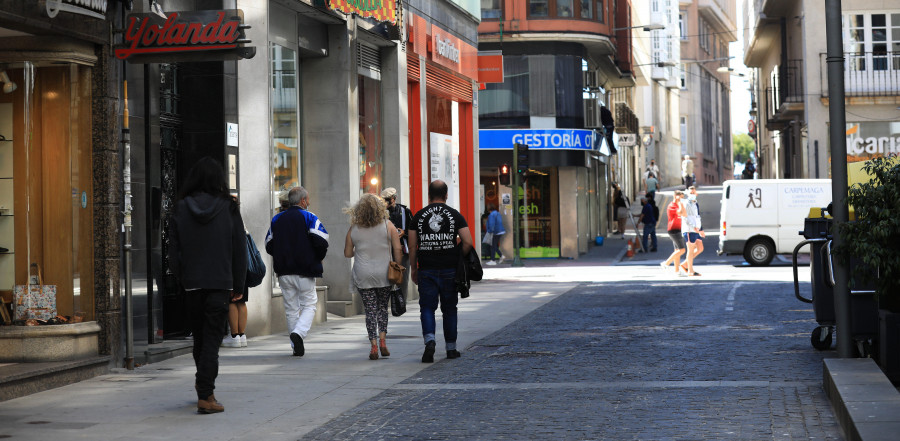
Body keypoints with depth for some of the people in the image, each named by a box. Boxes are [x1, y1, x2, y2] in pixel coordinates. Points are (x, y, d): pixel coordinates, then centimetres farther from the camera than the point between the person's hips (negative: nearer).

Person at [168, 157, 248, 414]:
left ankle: (203, 382, 35)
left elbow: (173, 251, 2)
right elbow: (240, 250, -1)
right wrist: (238, 286, 7)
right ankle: (205, 395, -9)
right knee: (212, 338, -2)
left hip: (192, 284, 2)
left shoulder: (181, 209, -1)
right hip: (220, 284, -2)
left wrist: (181, 279, 13)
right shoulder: (228, 209, -4)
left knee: (199, 335, 18)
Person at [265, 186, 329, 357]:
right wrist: (317, 259, 3)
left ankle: (297, 347, 10)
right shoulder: (309, 218, -5)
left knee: (291, 309, 10)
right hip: (305, 272, -4)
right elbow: (321, 241, -15)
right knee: (309, 305, 4)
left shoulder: (276, 219, 10)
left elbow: (269, 246, 9)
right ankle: (298, 333, -21)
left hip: (284, 272, 4)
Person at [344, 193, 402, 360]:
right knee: (382, 307, 15)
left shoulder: (353, 229, 0)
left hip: (363, 277, 0)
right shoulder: (388, 226, -2)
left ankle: (374, 345, -5)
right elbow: (398, 250, -4)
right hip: (384, 275, 0)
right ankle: (382, 340, 2)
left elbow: (347, 253, 8)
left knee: (370, 310, 4)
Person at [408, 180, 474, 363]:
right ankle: (451, 349, 16)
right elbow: (468, 242, -6)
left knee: (427, 308, 2)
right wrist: (458, 258, 10)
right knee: (449, 309, 11)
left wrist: (413, 269, 10)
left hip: (426, 271, 0)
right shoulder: (454, 215, 1)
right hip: (449, 271, 0)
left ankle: (429, 340, -22)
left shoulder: (419, 216, 2)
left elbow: (412, 246, 1)